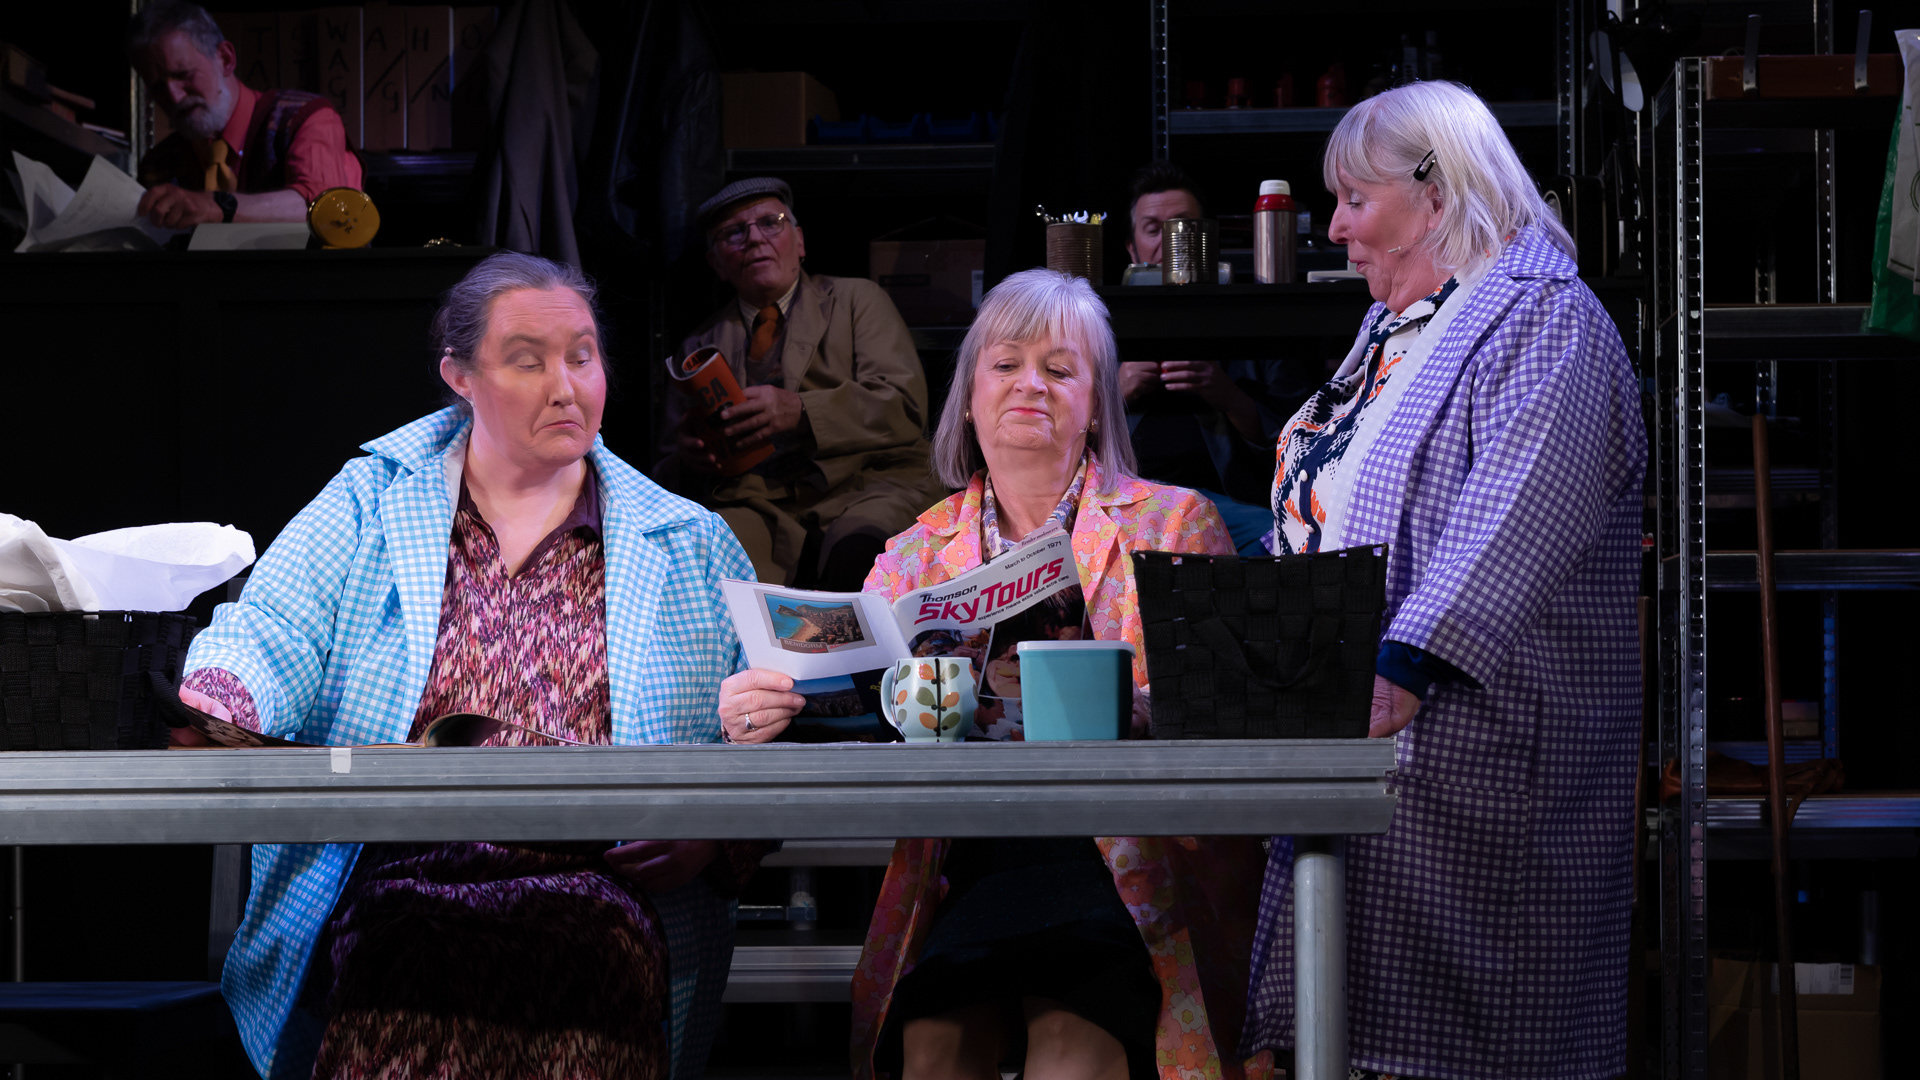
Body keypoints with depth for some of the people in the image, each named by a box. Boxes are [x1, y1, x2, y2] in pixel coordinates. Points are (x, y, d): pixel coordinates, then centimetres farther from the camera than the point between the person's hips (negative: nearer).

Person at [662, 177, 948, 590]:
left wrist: (799, 412, -14)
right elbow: (671, 476, 24)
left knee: (859, 552, -39)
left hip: (867, 492, -1)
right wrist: (688, 458, -2)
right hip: (757, 505, 1)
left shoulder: (857, 300, 19)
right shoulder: (700, 345, 26)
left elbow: (904, 405, 2)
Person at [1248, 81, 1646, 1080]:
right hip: (1345, 737, 9)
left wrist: (1404, 670, -35)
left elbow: (1509, 526, -25)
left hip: (1466, 754, -9)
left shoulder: (1545, 323, -9)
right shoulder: (1391, 332, 21)